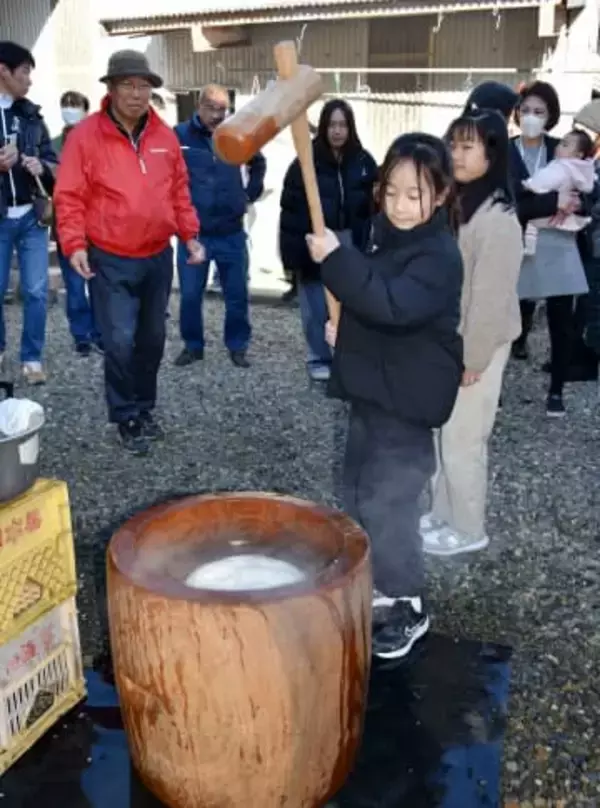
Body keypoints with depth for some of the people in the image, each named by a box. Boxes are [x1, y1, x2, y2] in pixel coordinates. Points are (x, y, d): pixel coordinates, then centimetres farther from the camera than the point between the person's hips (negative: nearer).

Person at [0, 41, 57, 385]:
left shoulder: (31, 115, 9)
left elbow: (53, 163, 11)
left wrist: (42, 167, -11)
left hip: (31, 217, 3)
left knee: (37, 291, 2)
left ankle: (32, 358, 14)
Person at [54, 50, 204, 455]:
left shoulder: (165, 136, 5)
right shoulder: (86, 135, -10)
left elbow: (179, 191, 12)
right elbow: (69, 197, -10)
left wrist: (190, 235, 5)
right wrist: (75, 244, -20)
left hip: (158, 257, 5)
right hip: (110, 261, -5)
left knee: (152, 339, 14)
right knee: (120, 341, -9)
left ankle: (144, 409, 31)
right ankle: (127, 419, 9)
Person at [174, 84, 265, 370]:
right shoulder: (179, 135, -9)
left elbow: (258, 163, 21)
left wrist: (250, 193, 12)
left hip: (232, 233, 2)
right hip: (192, 232, -2)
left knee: (237, 294, 8)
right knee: (190, 295, 5)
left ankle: (238, 346, 22)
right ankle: (192, 345, 21)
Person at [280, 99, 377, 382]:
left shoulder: (362, 162, 2)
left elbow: (373, 206, 5)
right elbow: (291, 208, -9)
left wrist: (365, 243, -2)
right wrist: (293, 249, -14)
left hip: (349, 244, 3)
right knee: (316, 307, 5)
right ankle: (319, 359, 19)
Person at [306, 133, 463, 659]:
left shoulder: (439, 255, -18)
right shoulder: (386, 237, 9)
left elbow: (393, 305, -35)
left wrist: (335, 259, -32)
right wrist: (344, 330, 7)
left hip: (407, 401, -9)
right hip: (372, 390, 9)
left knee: (386, 503, -6)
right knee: (360, 495, 17)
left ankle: (408, 608, 12)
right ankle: (381, 587, 36)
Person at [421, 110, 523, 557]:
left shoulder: (496, 218, -21)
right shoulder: (457, 203, 8)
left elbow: (491, 294, -22)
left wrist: (473, 358, -18)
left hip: (476, 347, -9)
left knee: (463, 439, 2)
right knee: (446, 433, 18)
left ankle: (468, 529, 20)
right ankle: (444, 514, 33)